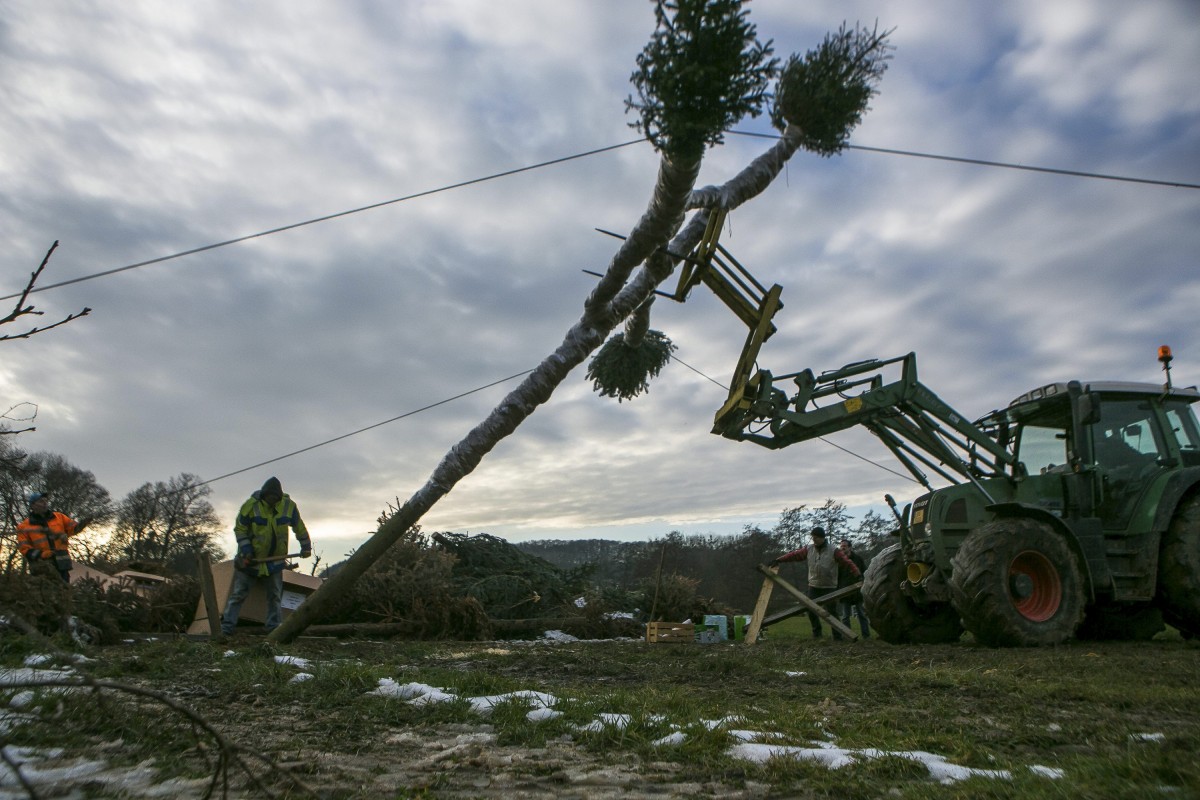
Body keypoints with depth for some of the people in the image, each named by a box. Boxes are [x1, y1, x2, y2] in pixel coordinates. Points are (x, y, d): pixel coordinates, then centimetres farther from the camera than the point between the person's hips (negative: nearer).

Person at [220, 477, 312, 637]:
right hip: (250, 559, -3)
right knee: (238, 593, 0)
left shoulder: (288, 506, -9)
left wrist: (306, 547, 6)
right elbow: (239, 529, -7)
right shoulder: (251, 505, -17)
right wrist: (246, 550, -15)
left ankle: (274, 627, 15)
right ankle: (226, 627, 7)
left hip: (275, 560, 3)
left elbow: (299, 528, 5)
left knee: (275, 596, 8)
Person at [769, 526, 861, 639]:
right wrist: (778, 560, 0)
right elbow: (794, 555, 5)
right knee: (811, 610, 4)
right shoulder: (809, 550, 3)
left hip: (829, 588, -4)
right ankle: (816, 632, 21)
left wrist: (858, 574, -28)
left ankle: (837, 635, 11)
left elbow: (847, 562, -15)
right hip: (813, 587, 4)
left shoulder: (833, 551, -9)